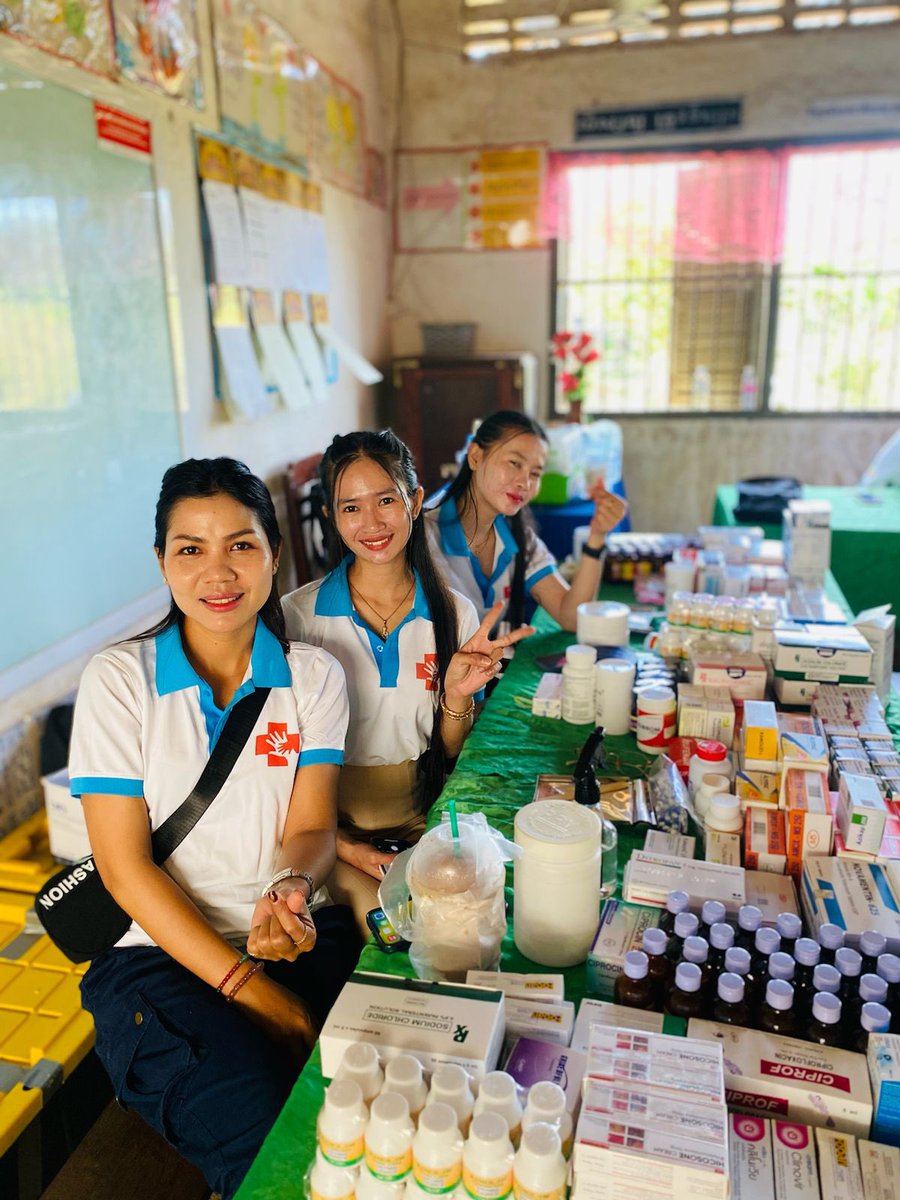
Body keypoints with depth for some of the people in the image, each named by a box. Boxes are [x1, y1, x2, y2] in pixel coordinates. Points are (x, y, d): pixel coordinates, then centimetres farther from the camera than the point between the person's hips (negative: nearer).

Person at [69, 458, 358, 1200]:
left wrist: (292, 889, -25)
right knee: (260, 1121, -26)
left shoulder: (315, 675, 5)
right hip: (162, 951, -2)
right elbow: (124, 865, -7)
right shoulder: (119, 679, -3)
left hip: (299, 936, 2)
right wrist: (248, 986, -15)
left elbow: (311, 827, 0)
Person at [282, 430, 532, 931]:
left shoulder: (455, 614, -1)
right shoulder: (298, 617, -8)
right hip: (331, 828, -2)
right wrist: (343, 846, -14)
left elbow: (451, 757, 5)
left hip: (422, 827, 3)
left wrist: (457, 696, -15)